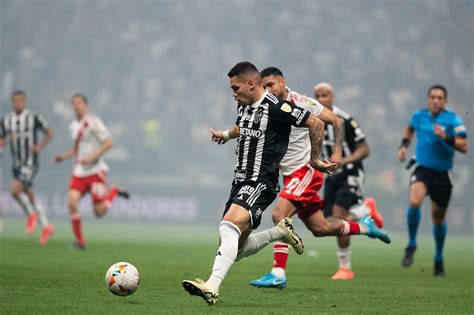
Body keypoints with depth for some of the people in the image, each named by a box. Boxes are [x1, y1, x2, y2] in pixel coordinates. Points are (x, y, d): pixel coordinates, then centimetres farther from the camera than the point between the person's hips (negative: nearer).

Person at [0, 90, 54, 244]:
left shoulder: (34, 117, -9)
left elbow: (49, 134, 2)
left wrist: (40, 146, -12)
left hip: (31, 162, -6)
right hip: (16, 164, 6)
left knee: (15, 190, -21)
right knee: (29, 195, 11)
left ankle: (31, 214, 3)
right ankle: (46, 227, 22)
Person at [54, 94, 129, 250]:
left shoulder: (94, 122, -9)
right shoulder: (73, 126, 13)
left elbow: (108, 143, -13)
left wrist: (92, 156, -21)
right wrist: (64, 156, 11)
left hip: (95, 171, -6)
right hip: (79, 171, 6)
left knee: (99, 212, -4)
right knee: (72, 203, -15)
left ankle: (113, 190, 26)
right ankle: (79, 241, -4)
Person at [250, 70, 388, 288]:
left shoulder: (301, 103, -10)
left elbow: (336, 122, -4)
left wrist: (337, 152, -14)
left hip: (306, 170, -7)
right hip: (290, 175, 7)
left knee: (279, 215, -23)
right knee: (320, 228, 12)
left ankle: (278, 273, -21)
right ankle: (364, 227, 35)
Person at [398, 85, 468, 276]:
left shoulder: (452, 119, -9)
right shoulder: (419, 116, 2)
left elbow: (463, 147, -17)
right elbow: (410, 128, 26)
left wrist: (446, 137, -29)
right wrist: (404, 145, 13)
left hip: (443, 174, -1)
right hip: (423, 170, 1)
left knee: (438, 219, 11)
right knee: (415, 202, -29)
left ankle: (439, 258, 34)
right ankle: (411, 245, -9)